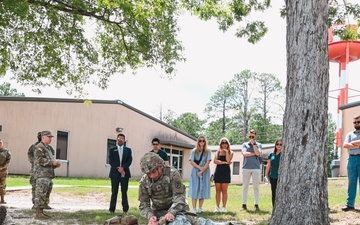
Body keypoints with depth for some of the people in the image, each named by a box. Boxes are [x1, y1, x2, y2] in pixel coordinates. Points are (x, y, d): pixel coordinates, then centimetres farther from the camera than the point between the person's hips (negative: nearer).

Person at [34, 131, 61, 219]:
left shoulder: (49, 148, 21)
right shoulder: (39, 147, -8)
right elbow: (40, 160, -20)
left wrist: (55, 164, 6)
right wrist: (52, 162, -19)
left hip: (49, 175, 9)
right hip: (42, 175, -9)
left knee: (46, 195, 10)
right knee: (41, 194, -10)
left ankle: (41, 212, 15)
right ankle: (38, 213, -8)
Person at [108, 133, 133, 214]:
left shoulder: (128, 150, 11)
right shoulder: (112, 149, 8)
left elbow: (129, 161, 1)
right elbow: (111, 161, -2)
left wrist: (123, 168, -14)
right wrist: (118, 169, -12)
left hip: (125, 174, 1)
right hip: (115, 173, -1)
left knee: (124, 192, 2)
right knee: (114, 192, 0)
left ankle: (125, 209, 4)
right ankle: (111, 209, 2)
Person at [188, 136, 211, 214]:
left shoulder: (208, 151, 7)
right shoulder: (194, 151, 9)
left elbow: (208, 162, -2)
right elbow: (191, 162, 1)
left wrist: (202, 171, -12)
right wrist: (199, 167, -13)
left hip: (205, 172, 0)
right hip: (195, 172, 0)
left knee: (202, 189, -1)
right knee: (194, 189, -6)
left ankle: (200, 208, 4)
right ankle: (194, 209, -7)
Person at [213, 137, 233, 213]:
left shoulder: (230, 152, 8)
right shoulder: (218, 152, 12)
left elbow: (228, 160, -10)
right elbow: (215, 161, -4)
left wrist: (226, 151, -5)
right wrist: (224, 162, -11)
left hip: (226, 172, -2)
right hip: (218, 171, 2)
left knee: (224, 190, -2)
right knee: (218, 190, 1)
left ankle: (224, 207, 2)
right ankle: (217, 207, 4)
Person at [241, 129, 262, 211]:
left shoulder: (259, 145, 10)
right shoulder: (245, 144, 11)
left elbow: (258, 153, -9)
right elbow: (244, 154, -4)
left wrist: (253, 143, -6)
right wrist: (254, 153, -4)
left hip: (256, 168, -1)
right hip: (246, 168, 1)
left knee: (256, 187, 0)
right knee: (245, 187, 1)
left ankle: (256, 205, 3)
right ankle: (244, 204, 5)